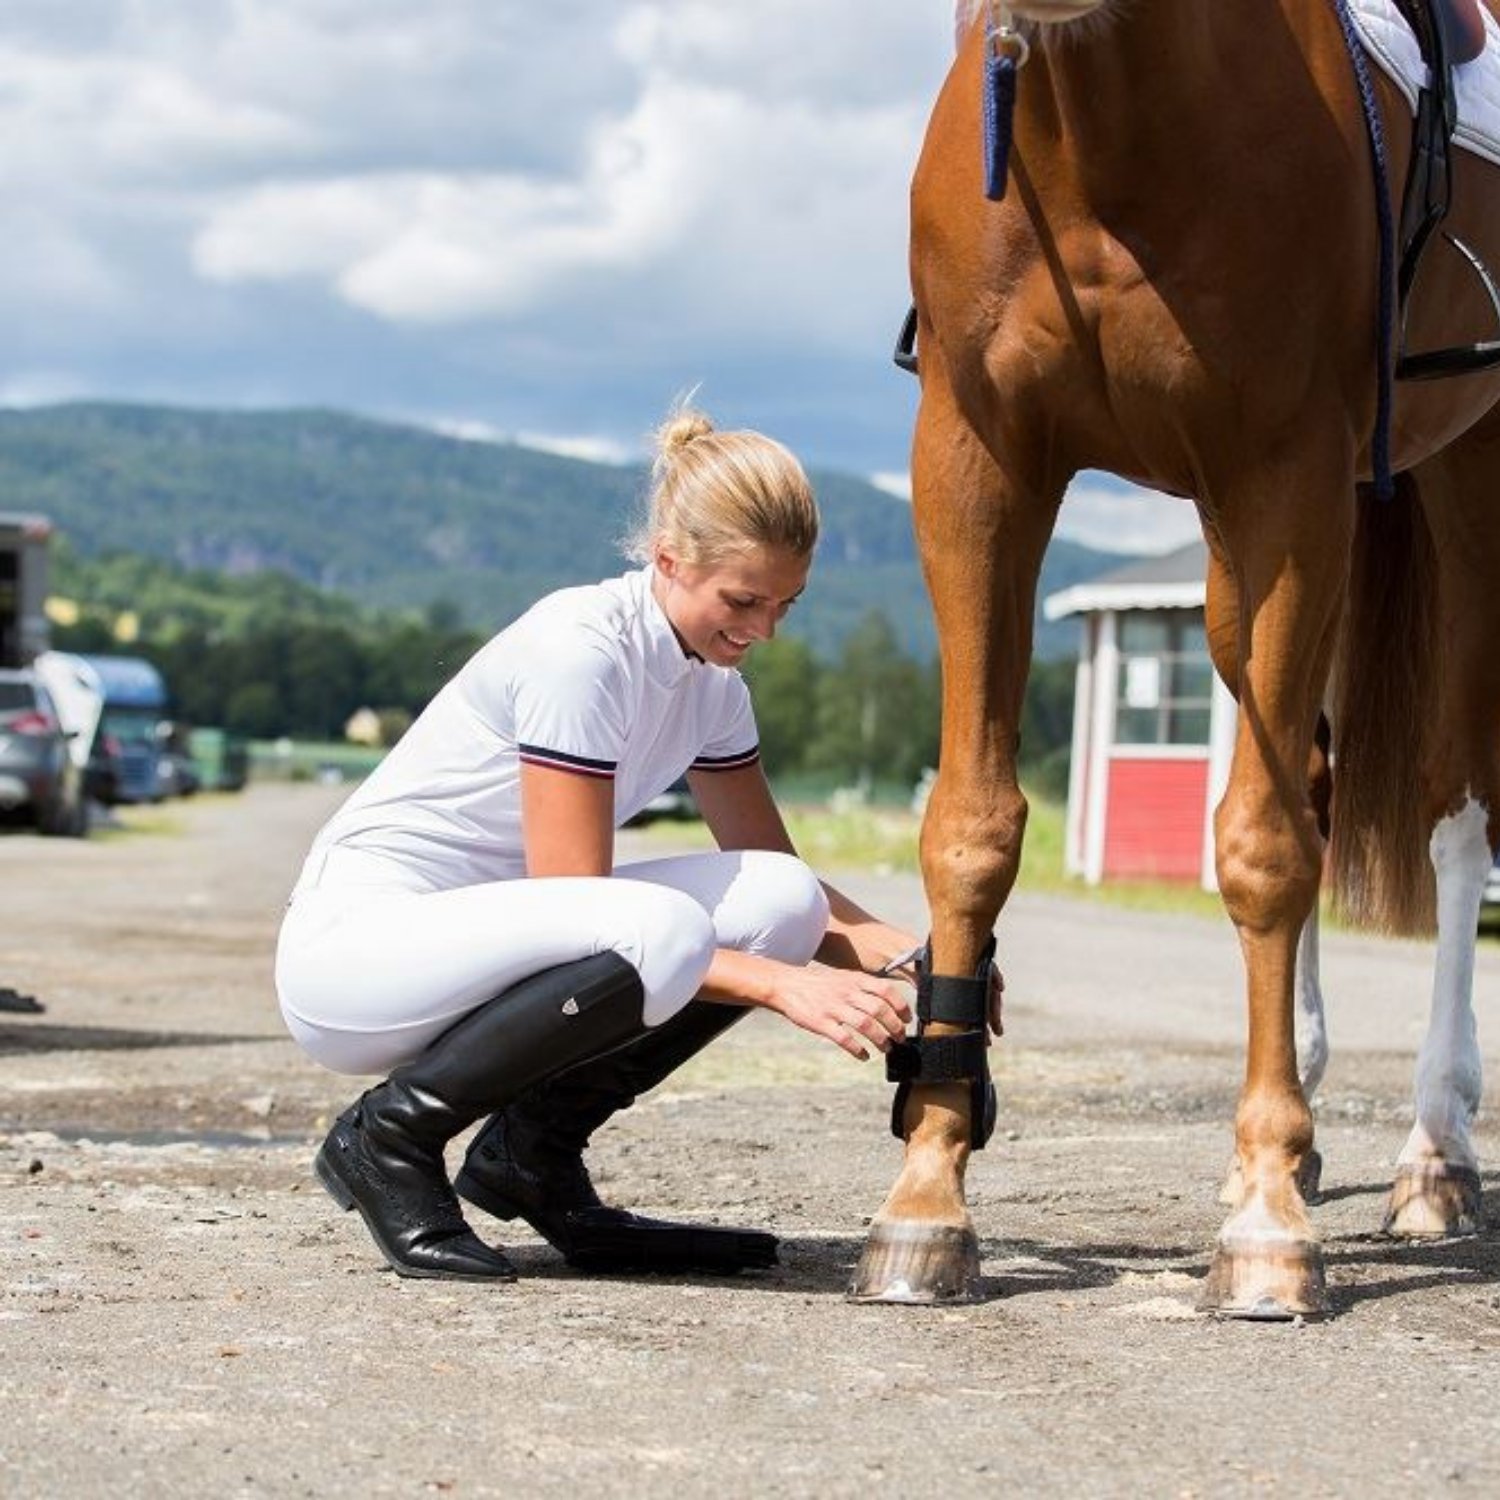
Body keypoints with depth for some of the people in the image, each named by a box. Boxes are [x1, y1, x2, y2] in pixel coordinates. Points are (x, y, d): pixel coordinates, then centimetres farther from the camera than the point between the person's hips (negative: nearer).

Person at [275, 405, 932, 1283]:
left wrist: (909, 956, -8)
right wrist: (783, 985, -27)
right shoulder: (577, 649, -21)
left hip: (474, 936, 8)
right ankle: (388, 1137, -13)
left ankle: (531, 1154, 2)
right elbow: (580, 912, -23)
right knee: (659, 930, -34)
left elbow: (777, 876, 10)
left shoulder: (711, 681, 4)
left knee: (782, 905, -8)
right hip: (351, 948, -8)